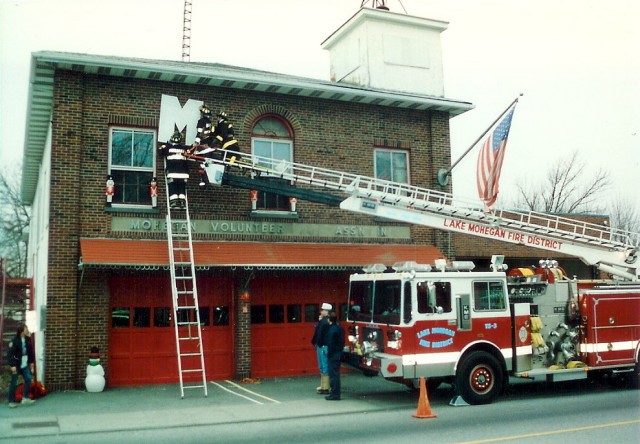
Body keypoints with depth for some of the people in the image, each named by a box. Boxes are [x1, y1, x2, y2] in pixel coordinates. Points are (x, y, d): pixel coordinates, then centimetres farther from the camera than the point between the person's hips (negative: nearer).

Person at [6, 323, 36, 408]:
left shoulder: (27, 339, 3)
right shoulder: (14, 340, -15)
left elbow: (30, 351, 12)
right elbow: (10, 354, -16)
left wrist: (31, 362, 12)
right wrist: (12, 365, -19)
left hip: (25, 364, 5)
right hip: (16, 365, -5)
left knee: (28, 379, -4)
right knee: (14, 383, 4)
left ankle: (25, 398, 4)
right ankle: (12, 401, 14)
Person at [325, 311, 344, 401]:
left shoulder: (332, 330, -18)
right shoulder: (339, 328, 10)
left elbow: (330, 344, -19)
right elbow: (342, 342, 15)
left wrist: (329, 354, -11)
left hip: (333, 354, -9)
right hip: (339, 353, 9)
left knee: (333, 374, -5)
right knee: (335, 373, 16)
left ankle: (335, 394, -2)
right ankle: (334, 392, 22)